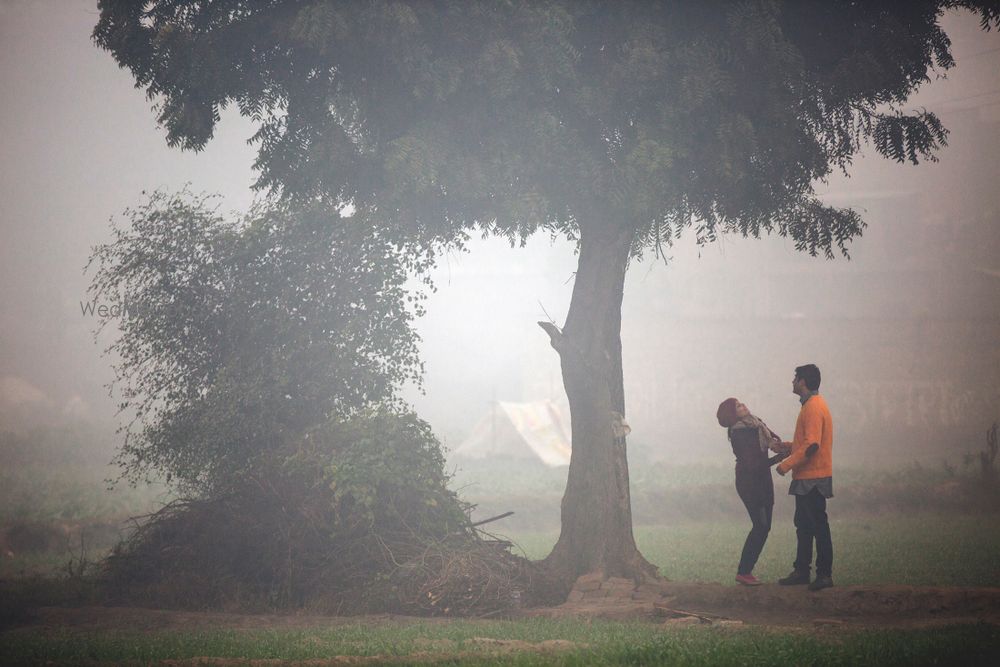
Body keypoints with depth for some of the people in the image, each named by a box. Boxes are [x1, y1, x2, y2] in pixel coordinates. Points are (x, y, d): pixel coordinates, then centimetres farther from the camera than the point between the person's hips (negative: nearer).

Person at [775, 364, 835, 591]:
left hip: (814, 479, -11)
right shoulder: (810, 405, 16)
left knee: (818, 525, -7)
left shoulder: (813, 408, -17)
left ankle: (824, 574, -4)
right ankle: (801, 571, 20)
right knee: (803, 525, 14)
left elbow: (812, 445, -24)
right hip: (806, 479, 11)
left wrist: (787, 464, -21)